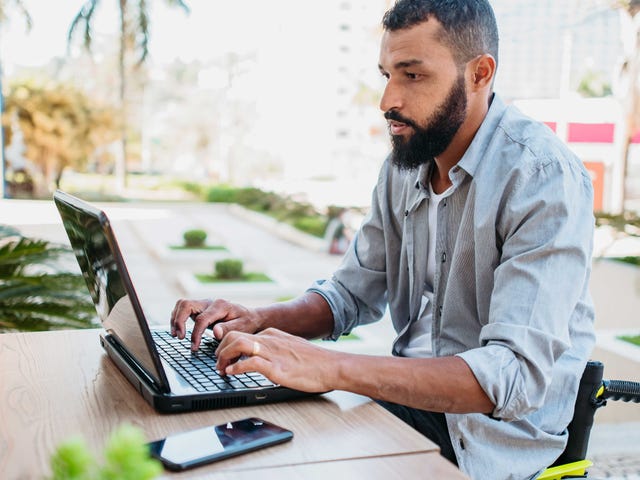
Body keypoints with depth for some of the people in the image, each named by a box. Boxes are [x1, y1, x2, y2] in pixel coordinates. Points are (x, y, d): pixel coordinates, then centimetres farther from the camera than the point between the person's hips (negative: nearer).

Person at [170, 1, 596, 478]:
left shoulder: (545, 178, -21)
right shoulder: (404, 164, 4)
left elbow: (519, 373, -30)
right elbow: (353, 293, 11)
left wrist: (331, 367, -37)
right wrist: (261, 321, -9)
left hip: (495, 433, -6)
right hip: (409, 395, 6)